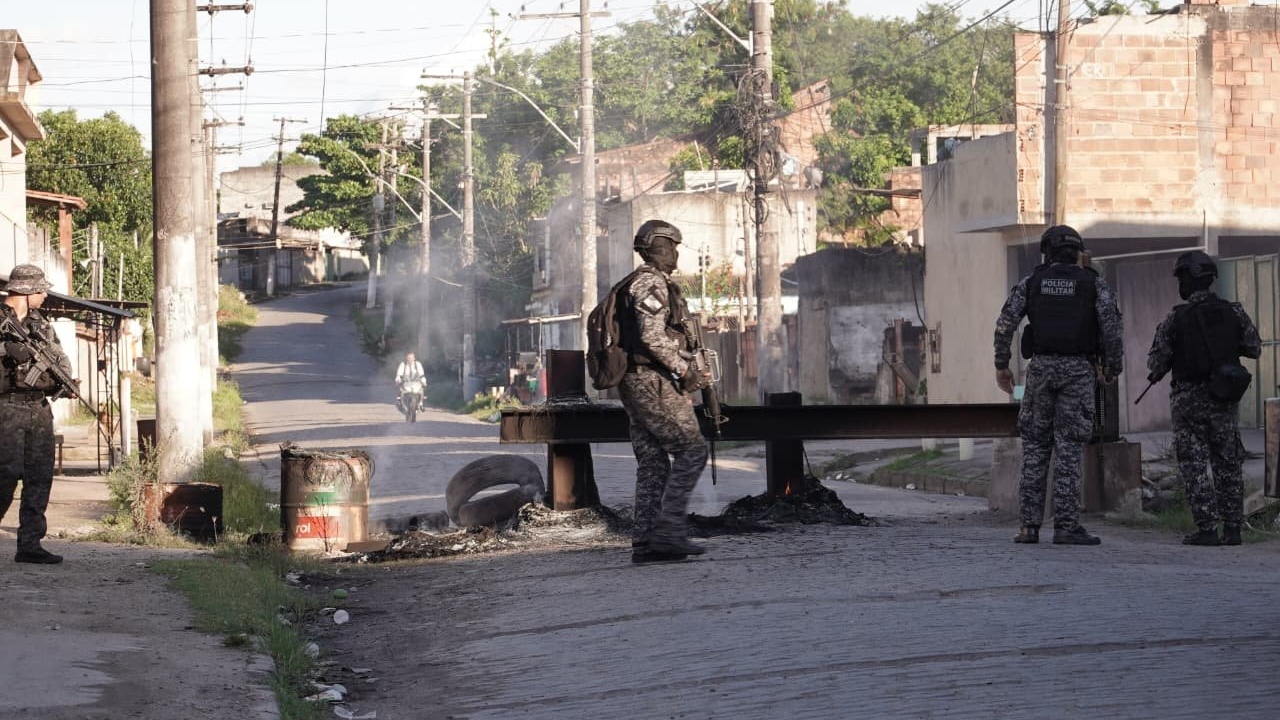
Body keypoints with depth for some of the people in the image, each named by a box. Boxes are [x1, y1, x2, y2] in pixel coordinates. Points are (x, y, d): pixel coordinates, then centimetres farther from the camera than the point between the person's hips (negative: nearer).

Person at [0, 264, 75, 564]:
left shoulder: (41, 324, 16)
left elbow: (60, 357, 17)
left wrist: (64, 378, -2)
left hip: (39, 407, 7)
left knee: (40, 477, 3)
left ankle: (30, 544, 5)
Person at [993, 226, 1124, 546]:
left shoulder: (1031, 282, 8)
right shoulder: (1093, 284, 4)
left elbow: (1005, 324, 2)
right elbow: (1112, 329, -5)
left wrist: (1001, 366, 11)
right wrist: (1113, 369, 8)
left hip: (1041, 368, 1)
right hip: (1078, 371, -1)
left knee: (1034, 447, 8)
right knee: (1069, 449, -2)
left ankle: (1029, 525, 4)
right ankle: (1066, 526, -6)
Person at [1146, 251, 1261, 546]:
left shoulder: (1175, 319, -9)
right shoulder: (1234, 312, -2)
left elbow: (1156, 362, -6)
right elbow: (1254, 348, 7)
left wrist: (1156, 375, 16)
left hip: (1189, 400, -3)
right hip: (1225, 399, 3)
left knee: (1194, 466, 2)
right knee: (1228, 464, 12)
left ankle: (1207, 528, -5)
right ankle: (1232, 527, 10)